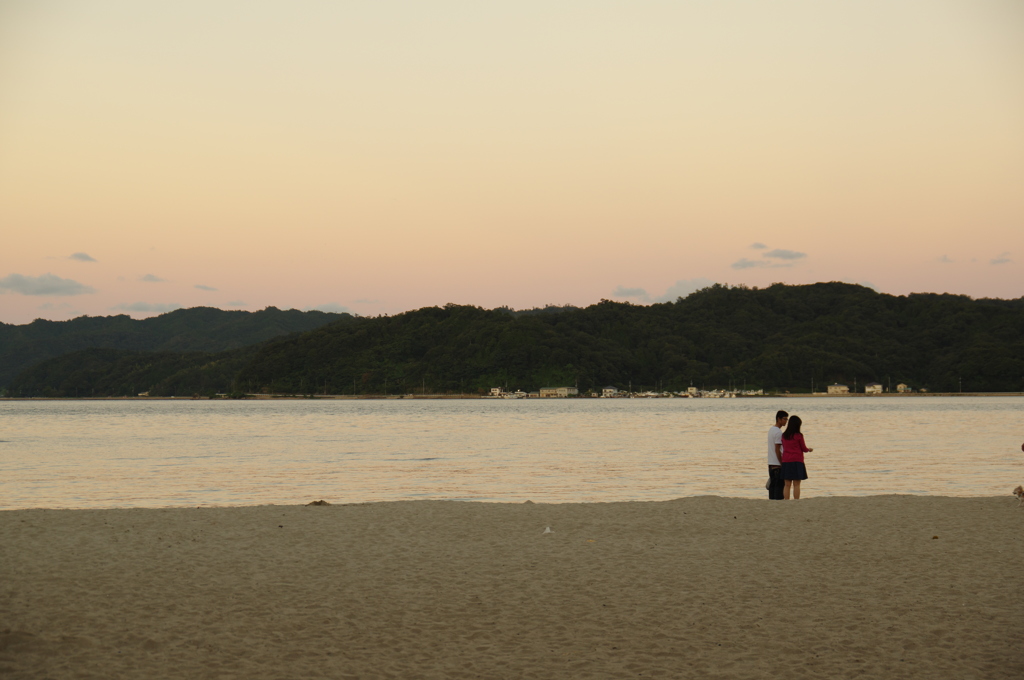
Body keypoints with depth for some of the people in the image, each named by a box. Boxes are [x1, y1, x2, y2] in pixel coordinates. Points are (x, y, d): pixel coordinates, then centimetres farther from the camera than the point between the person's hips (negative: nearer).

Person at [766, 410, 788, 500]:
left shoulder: (771, 430, 15)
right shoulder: (778, 432, -14)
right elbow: (777, 450, -17)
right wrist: (782, 464, -12)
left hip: (771, 463, 9)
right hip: (777, 464, -9)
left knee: (772, 485, 10)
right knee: (779, 486, -7)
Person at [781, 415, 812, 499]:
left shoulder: (784, 435, 5)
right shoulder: (799, 436, -9)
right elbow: (804, 449, -1)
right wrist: (809, 450, 22)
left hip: (786, 462, 4)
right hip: (797, 462, -4)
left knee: (787, 485, 7)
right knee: (796, 485, -2)